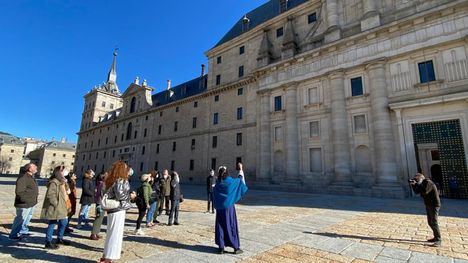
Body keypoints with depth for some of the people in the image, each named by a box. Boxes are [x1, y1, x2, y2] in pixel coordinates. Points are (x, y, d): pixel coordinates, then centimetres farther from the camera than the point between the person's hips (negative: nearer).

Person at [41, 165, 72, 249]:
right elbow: (50, 195, -24)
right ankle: (48, 243, 12)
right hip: (54, 208, -10)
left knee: (63, 222, 18)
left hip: (61, 208, 10)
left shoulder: (62, 182, 14)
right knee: (52, 224, 0)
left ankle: (59, 239, 34)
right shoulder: (54, 182, -18)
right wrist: (56, 204, -20)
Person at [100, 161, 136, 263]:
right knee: (115, 234, 1)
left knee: (110, 233, 19)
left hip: (112, 209, 9)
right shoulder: (120, 181, -14)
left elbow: (111, 194, 13)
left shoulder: (110, 180, 12)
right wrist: (130, 196, -7)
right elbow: (120, 195, -22)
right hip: (118, 210, -9)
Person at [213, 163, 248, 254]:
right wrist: (240, 170, 23)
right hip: (229, 207, -3)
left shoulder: (217, 184, -3)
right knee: (232, 226, 6)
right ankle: (236, 247, 13)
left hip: (219, 208, 3)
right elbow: (240, 179, 9)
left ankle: (221, 247, 15)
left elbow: (215, 197, 4)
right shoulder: (231, 182, -10)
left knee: (220, 227, 11)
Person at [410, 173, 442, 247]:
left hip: (434, 205, -10)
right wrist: (413, 185, -5)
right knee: (430, 222, 13)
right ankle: (436, 237, 23)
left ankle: (438, 240, -5)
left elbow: (424, 192, -30)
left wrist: (417, 184, -23)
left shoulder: (428, 182, -18)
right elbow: (417, 192, 9)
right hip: (428, 205, 10)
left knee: (434, 222, -11)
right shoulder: (422, 184, 9)